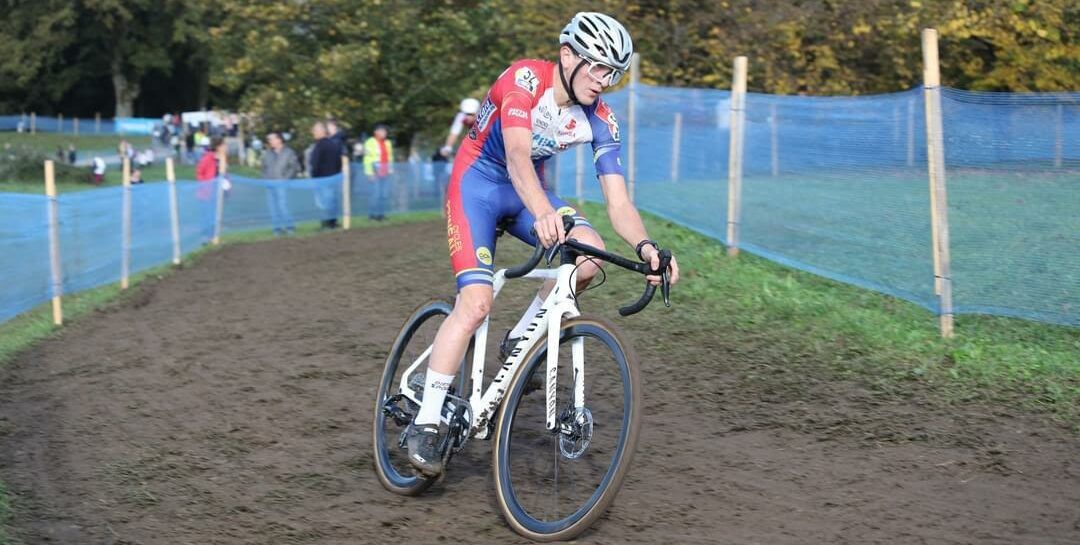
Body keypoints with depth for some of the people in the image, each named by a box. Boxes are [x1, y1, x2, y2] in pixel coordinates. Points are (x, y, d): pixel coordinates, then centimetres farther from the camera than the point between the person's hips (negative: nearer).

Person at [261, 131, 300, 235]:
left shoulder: (288, 152, -1)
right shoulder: (267, 153, 15)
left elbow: (295, 167, -4)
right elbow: (264, 167, 25)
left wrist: (286, 178, -11)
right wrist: (266, 178, 8)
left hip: (282, 184, -6)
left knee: (282, 205, -14)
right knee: (273, 206, 3)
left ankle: (289, 226, -5)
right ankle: (277, 227, 8)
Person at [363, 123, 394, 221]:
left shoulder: (387, 143, 13)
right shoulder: (370, 143, -7)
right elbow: (367, 159, -10)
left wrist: (390, 170, 14)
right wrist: (369, 173, -14)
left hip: (385, 173, 6)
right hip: (375, 172, -6)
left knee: (384, 194, 3)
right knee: (376, 193, -10)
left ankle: (381, 213, 11)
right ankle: (373, 213, 0)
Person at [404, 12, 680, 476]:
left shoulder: (600, 121, -11)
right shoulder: (524, 79, -26)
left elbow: (618, 203, -16)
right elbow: (517, 155, -41)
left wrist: (644, 246, -37)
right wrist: (543, 213, -60)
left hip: (527, 190, 5)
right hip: (477, 182, -5)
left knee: (590, 254, -22)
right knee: (476, 301, -22)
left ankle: (520, 341, 0)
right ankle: (425, 423, -14)